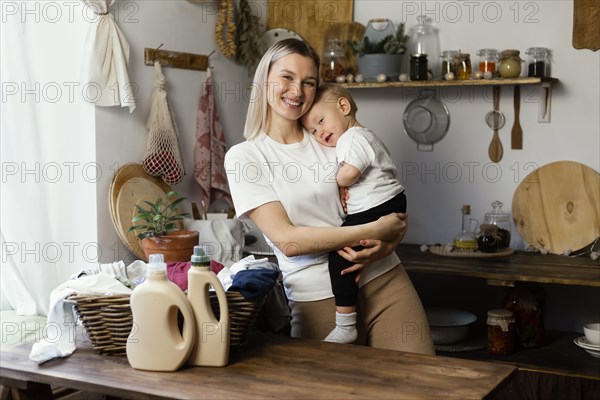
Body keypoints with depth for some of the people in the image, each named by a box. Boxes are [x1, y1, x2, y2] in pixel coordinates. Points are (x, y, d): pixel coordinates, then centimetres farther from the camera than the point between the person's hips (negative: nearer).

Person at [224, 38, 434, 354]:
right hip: (317, 299, -2)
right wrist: (374, 230, -15)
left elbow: (394, 211, 11)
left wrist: (384, 246, -12)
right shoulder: (243, 157, 0)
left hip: (383, 280, 3)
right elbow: (286, 240, -11)